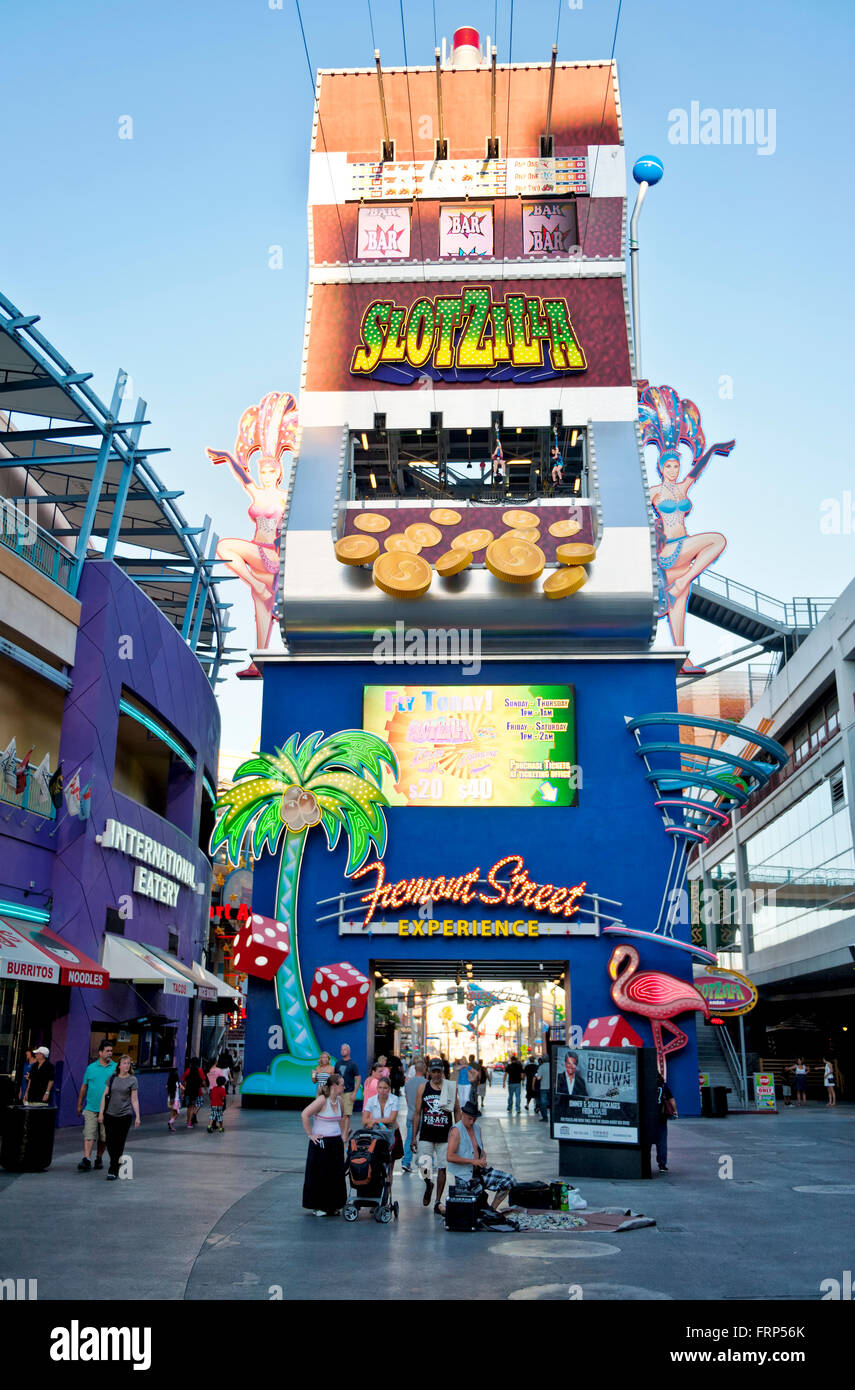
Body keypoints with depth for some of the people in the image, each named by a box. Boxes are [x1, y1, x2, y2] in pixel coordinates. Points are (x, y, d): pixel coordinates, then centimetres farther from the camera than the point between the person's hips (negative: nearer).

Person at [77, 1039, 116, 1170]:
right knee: (88, 1135, -10)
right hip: (91, 1108, 0)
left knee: (104, 1137, 9)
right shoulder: (91, 1068, 5)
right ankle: (86, 1160, -14)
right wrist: (79, 1105, 12)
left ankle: (99, 1158, 25)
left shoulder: (116, 1068, 3)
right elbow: (84, 1087, 11)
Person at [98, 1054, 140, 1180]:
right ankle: (116, 1162, 27)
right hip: (110, 1115, 2)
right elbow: (105, 1095, 8)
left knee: (119, 1143, -2)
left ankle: (113, 1171, 5)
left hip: (125, 1115, -2)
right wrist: (101, 1113, 4)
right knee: (110, 1142, 3)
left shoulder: (132, 1080, 0)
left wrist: (137, 1116, -4)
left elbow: (134, 1099, 0)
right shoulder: (112, 1078, 5)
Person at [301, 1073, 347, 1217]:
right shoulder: (322, 1100, -17)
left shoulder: (339, 1100, 5)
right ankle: (318, 1206, 14)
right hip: (321, 1143, -7)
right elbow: (304, 1115, -25)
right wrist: (310, 1134, -19)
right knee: (319, 1175, 2)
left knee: (336, 1175, 10)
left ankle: (333, 1206, 22)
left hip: (336, 1143, 7)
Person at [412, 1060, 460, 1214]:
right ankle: (428, 1184, 31)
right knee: (424, 1167, -2)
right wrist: (414, 1137, 3)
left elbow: (457, 1111, 6)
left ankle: (438, 1201, 15)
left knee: (442, 1168, 1)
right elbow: (417, 1113, 5)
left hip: (445, 1135, 0)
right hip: (426, 1136, 0)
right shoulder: (423, 1088, 1)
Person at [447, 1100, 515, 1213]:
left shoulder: (477, 1127, 10)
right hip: (464, 1177, -7)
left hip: (480, 1171, 7)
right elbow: (450, 1157, -22)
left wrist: (483, 1158, -1)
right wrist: (472, 1161, -23)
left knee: (508, 1181, -5)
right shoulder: (456, 1130, -14)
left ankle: (492, 1210, 8)